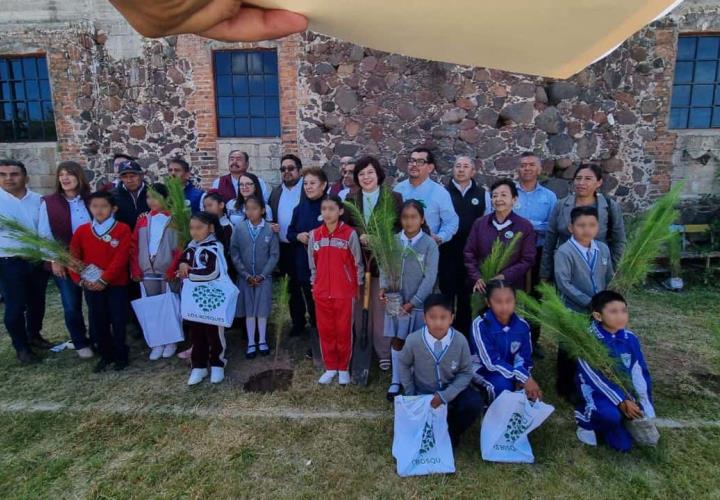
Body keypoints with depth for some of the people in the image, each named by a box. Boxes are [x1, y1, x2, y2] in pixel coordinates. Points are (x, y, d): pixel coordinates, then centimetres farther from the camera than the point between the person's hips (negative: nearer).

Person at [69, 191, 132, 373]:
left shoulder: (123, 229, -9)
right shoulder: (82, 230, 3)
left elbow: (120, 258, -14)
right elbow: (74, 257, 5)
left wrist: (104, 279, -17)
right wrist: (81, 280, -7)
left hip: (116, 284, -3)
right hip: (91, 286, 4)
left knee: (118, 321, 4)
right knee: (97, 322, 11)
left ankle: (121, 355, 21)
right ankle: (106, 355, 27)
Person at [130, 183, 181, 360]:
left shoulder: (174, 219, -5)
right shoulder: (142, 220, 7)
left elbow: (180, 246, -9)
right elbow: (134, 247, 7)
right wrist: (135, 270, 2)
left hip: (168, 271, -4)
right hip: (148, 272, 4)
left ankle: (171, 341, 20)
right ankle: (157, 343, 21)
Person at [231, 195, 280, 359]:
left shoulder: (270, 229, -9)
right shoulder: (239, 228, -5)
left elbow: (274, 254, -5)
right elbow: (234, 253, -4)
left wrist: (262, 275, -9)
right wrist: (246, 275, -8)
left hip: (264, 277, -1)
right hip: (245, 277, 1)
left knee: (262, 309, 7)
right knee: (248, 309, 8)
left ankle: (262, 341, 23)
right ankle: (251, 343, 20)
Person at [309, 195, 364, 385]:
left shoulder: (350, 234, -8)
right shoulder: (314, 235, 3)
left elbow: (357, 262, -2)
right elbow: (312, 263, 10)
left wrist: (359, 286, 0)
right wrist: (314, 284, 11)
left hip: (344, 292, -3)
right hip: (321, 292, 3)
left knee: (343, 331, 7)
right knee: (325, 330, 10)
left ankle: (344, 368, 23)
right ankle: (330, 367, 26)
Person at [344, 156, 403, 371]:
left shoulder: (393, 197, 0)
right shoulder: (350, 198, 9)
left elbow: (400, 227, -4)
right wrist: (360, 236, -15)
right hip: (357, 260, 3)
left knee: (381, 307, 3)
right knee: (358, 307, 9)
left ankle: (384, 352, 17)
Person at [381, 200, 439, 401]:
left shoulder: (429, 244, -8)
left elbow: (430, 277, -11)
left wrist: (413, 302, -14)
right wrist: (384, 287, -14)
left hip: (419, 303, -2)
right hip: (396, 301, 2)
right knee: (397, 341, 10)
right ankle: (396, 381, 25)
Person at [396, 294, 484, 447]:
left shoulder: (460, 340, -23)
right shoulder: (413, 340, -22)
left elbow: (466, 373, -11)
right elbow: (403, 364, -2)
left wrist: (445, 395, -22)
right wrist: (410, 394, -4)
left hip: (451, 391, 0)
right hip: (423, 394, 0)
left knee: (474, 403, -25)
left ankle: (451, 433, 6)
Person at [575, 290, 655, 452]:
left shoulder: (630, 338, -3)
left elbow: (640, 373, -2)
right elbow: (594, 376, -23)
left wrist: (646, 407, -9)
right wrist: (621, 402, -26)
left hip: (622, 389, 5)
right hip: (596, 389, -5)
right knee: (611, 414, -35)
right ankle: (586, 419, -1)